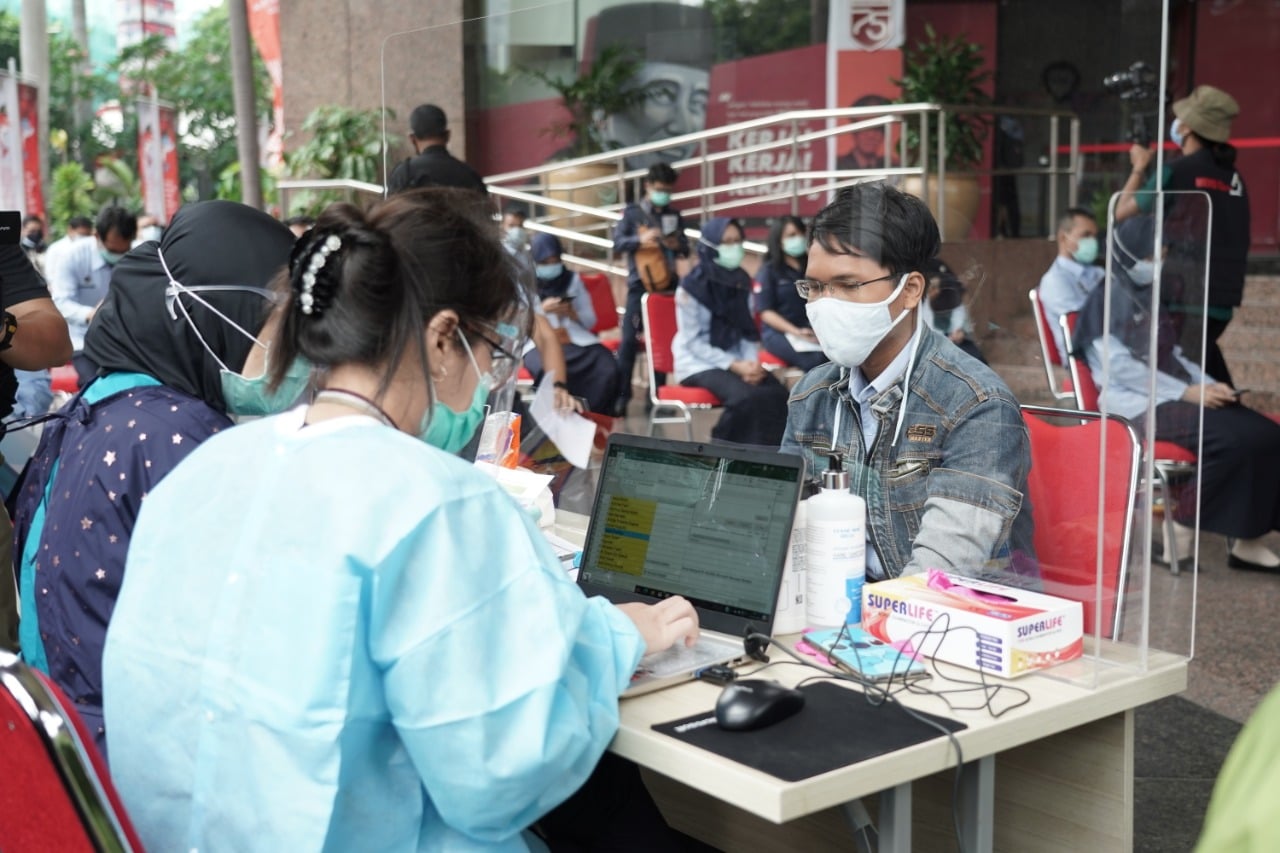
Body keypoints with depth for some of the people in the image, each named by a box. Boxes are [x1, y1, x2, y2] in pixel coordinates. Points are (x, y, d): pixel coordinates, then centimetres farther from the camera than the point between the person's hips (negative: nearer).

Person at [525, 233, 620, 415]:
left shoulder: (573, 279, 16)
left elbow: (590, 320, 15)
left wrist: (571, 313, -6)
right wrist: (542, 309, -13)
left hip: (575, 339, 3)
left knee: (607, 370, -27)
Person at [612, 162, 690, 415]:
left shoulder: (675, 216, 11)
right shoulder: (632, 212, 2)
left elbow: (686, 249, 12)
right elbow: (617, 243, -6)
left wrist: (678, 245, -11)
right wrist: (640, 239, -22)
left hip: (667, 284, 3)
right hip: (640, 285, -3)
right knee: (629, 339, -5)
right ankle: (621, 395, 2)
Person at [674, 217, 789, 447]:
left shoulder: (742, 282, 6)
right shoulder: (692, 286, -11)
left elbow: (747, 330, 9)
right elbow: (694, 342, -13)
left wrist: (752, 363, -11)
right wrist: (735, 366, -19)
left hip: (737, 362, 6)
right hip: (699, 363, -5)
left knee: (778, 394, -21)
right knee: (746, 397, -31)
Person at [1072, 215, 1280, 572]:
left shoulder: (1147, 299, 21)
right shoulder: (1105, 298, -3)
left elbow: (1172, 356, 18)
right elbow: (1119, 367, -13)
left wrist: (1209, 384, -2)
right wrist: (1186, 392, -17)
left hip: (1167, 395, 8)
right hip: (1132, 403, -8)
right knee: (1232, 437, -28)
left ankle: (1247, 540, -12)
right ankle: (1178, 541, -21)